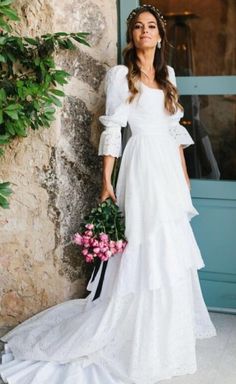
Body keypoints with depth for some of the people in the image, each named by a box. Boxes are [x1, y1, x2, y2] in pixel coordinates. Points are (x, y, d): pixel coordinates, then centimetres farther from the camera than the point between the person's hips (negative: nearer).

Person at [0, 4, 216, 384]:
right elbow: (112, 130, -8)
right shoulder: (121, 74, -3)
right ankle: (142, 339, 5)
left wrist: (184, 173, 15)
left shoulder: (168, 74, 15)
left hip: (169, 164, 7)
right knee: (145, 248, -6)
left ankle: (170, 325, 26)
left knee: (172, 250, 10)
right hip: (142, 164, -6)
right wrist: (106, 181, -13)